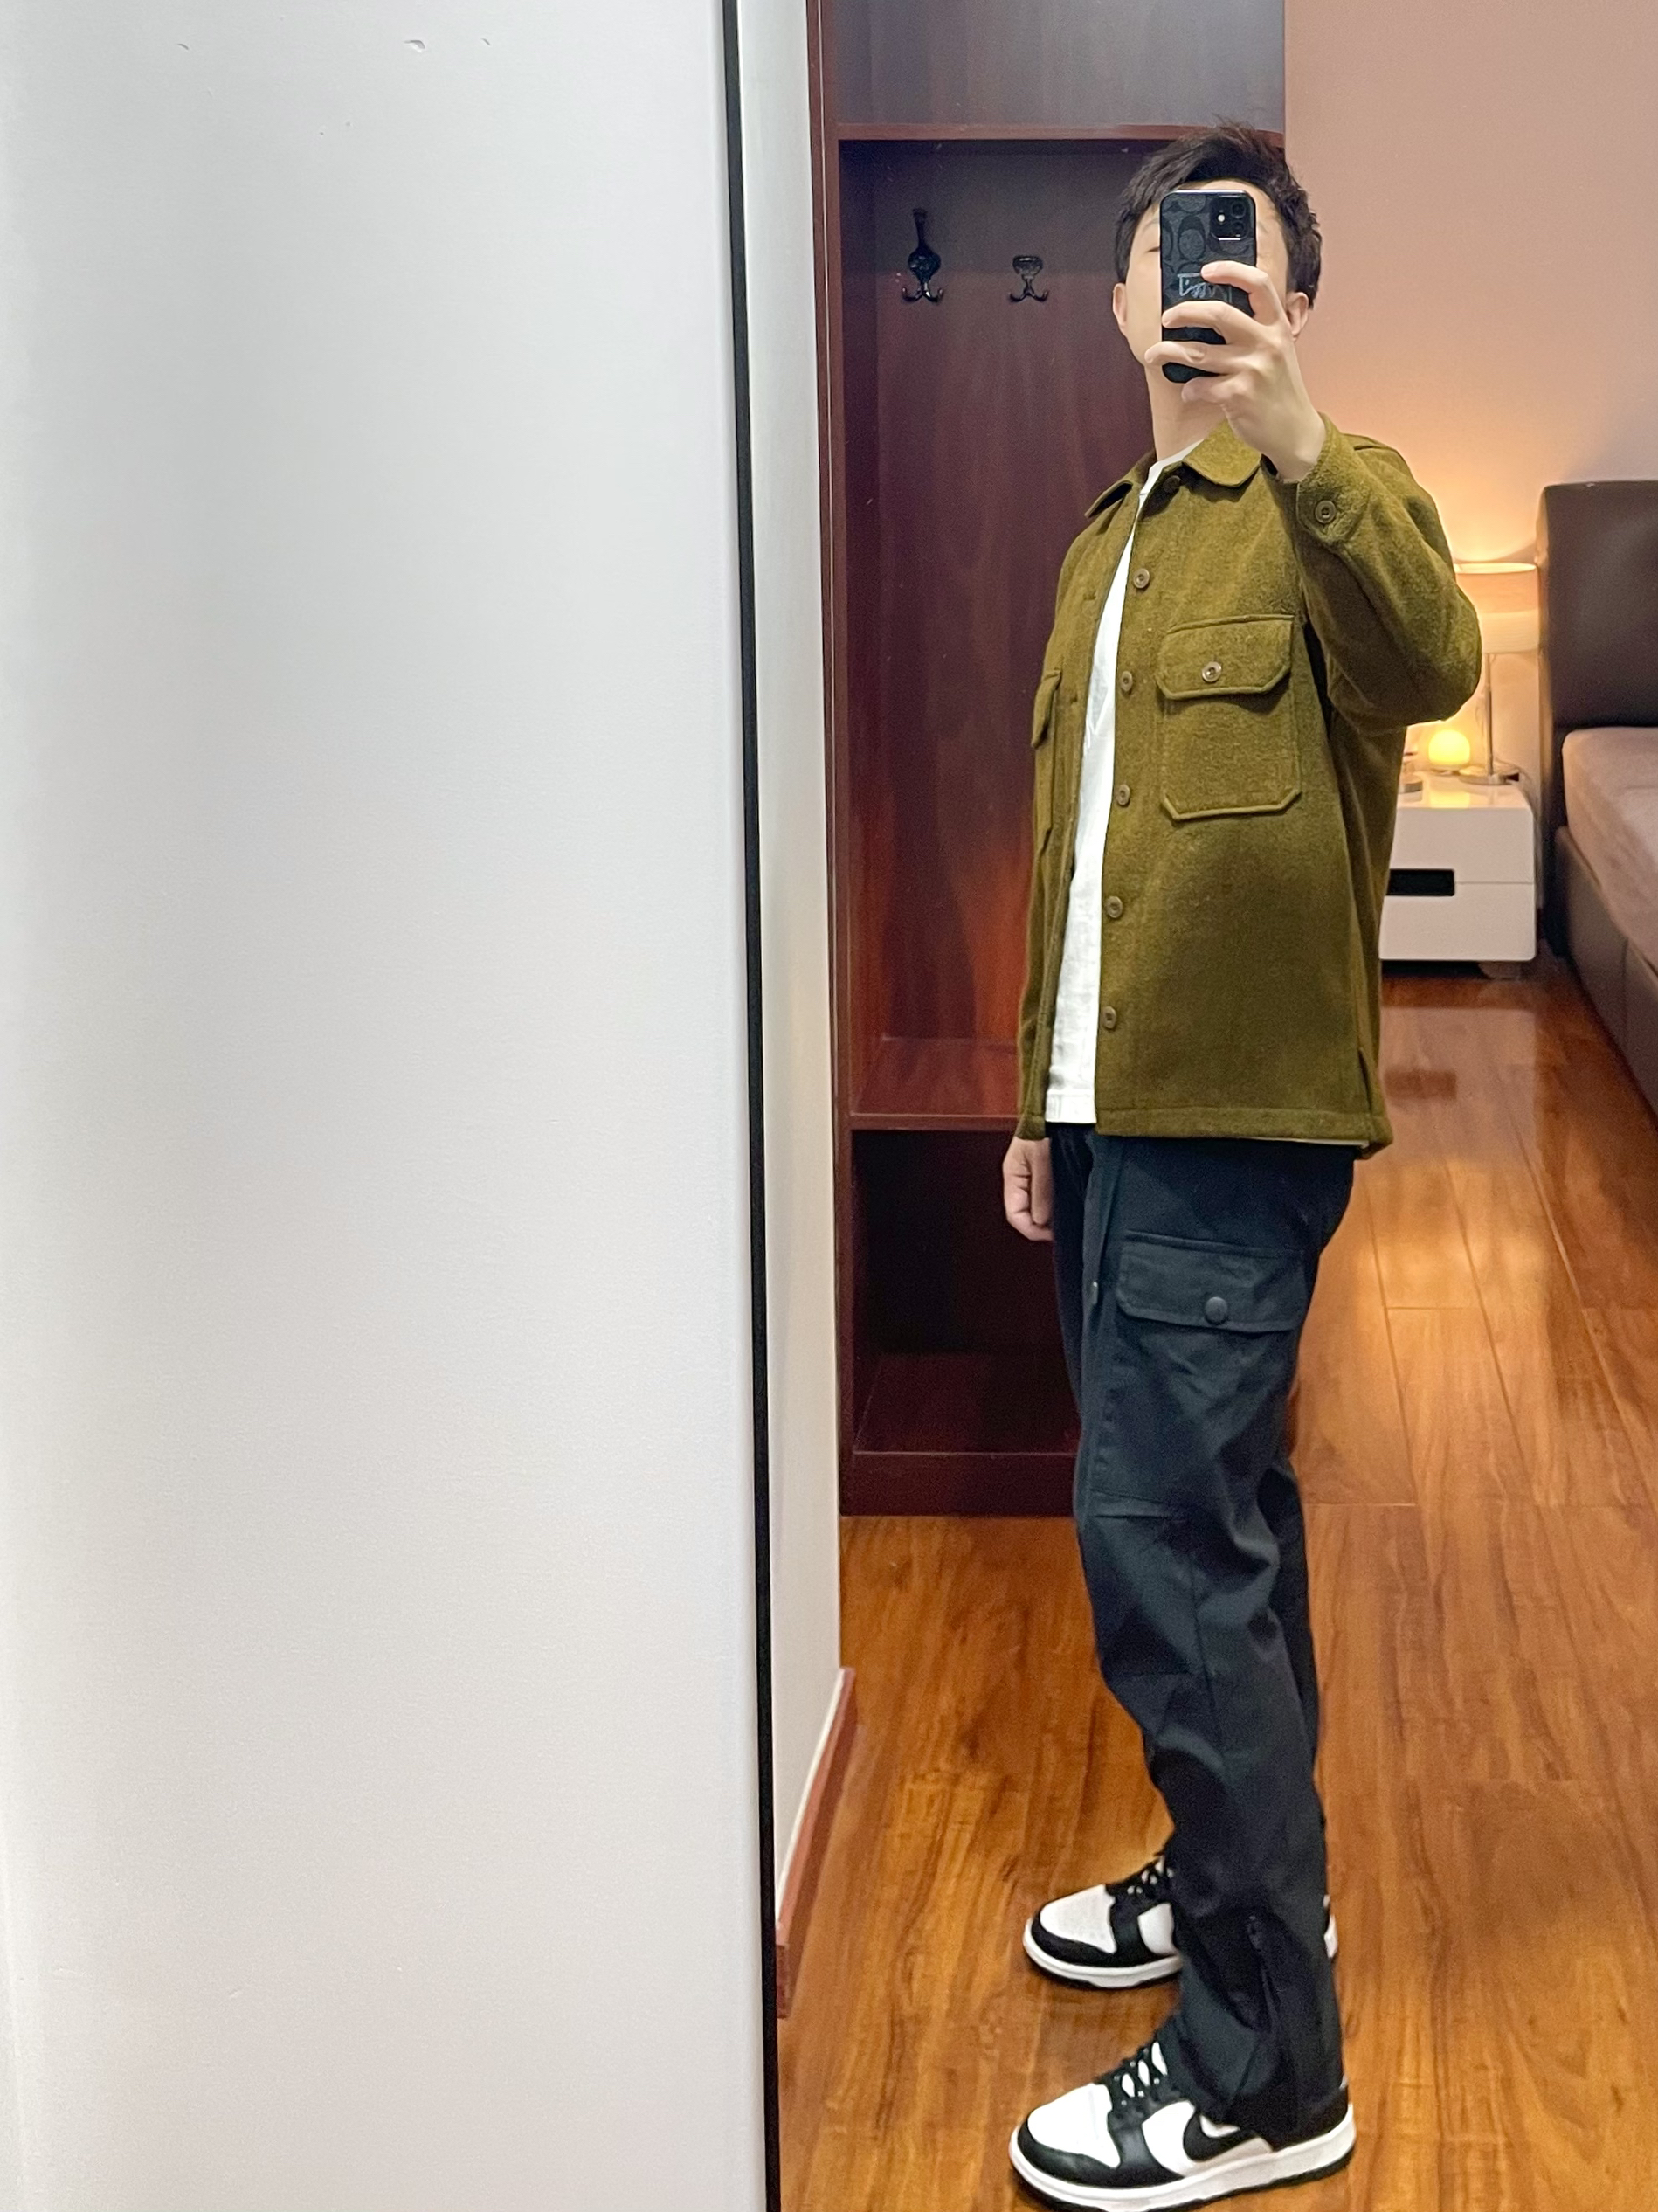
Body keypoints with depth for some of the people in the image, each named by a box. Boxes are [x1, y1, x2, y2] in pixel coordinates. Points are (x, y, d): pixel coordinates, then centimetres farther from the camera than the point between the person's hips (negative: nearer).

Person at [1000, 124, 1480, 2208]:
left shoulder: (1332, 499, -6)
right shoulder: (1108, 544, 20)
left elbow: (1430, 663, -30)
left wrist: (1290, 431, -44)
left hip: (1237, 1106, -8)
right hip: (1114, 1104, 8)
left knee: (1164, 1539, -12)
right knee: (1203, 1518, 18)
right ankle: (1238, 1871, 35)